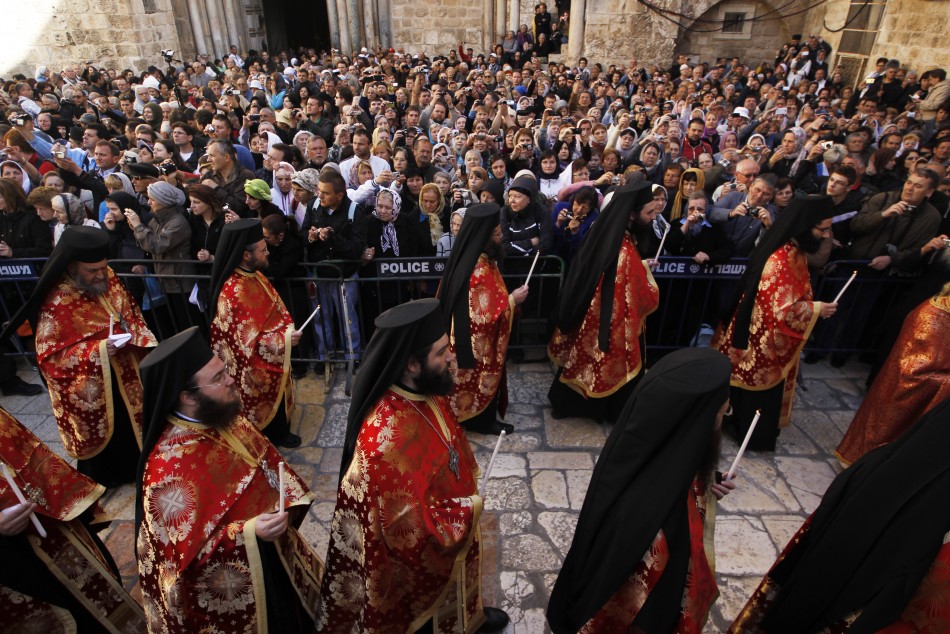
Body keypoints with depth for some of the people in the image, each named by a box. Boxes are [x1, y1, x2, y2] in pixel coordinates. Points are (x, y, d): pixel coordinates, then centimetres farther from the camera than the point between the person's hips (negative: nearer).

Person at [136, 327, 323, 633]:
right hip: (226, 588, -6)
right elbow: (185, 551, -26)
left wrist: (288, 503, -7)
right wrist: (247, 533, -36)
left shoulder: (228, 419, -10)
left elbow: (268, 461, 5)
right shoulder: (168, 469, -31)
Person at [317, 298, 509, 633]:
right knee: (427, 606, 23)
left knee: (457, 576, 33)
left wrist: (466, 497, 11)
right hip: (419, 547, -7)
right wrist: (468, 509, -20)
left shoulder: (426, 391, -16)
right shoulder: (387, 436, -41)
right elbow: (408, 523, -32)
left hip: (448, 514, 8)